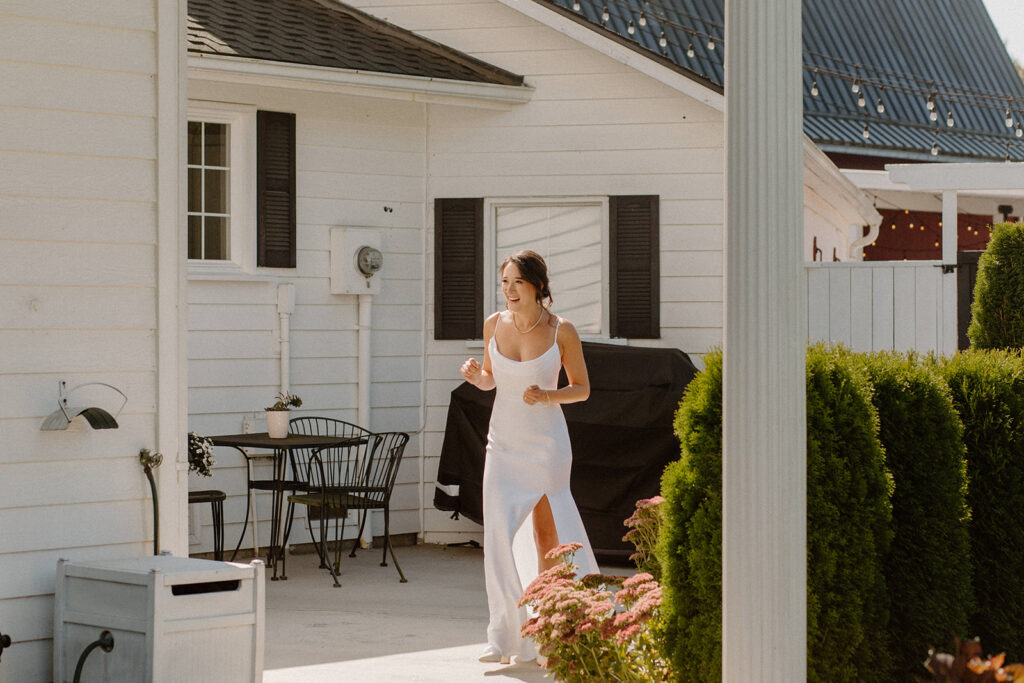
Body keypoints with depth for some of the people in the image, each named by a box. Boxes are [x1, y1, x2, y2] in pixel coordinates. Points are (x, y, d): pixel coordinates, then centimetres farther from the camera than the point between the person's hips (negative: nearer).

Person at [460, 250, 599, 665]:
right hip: (503, 443, 2)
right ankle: (505, 638, -3)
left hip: (546, 443, -2)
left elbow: (582, 388, 1)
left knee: (547, 536, 3)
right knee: (499, 535, -8)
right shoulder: (494, 325, 1)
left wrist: (547, 395, -18)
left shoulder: (562, 331, -8)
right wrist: (475, 376, -9)